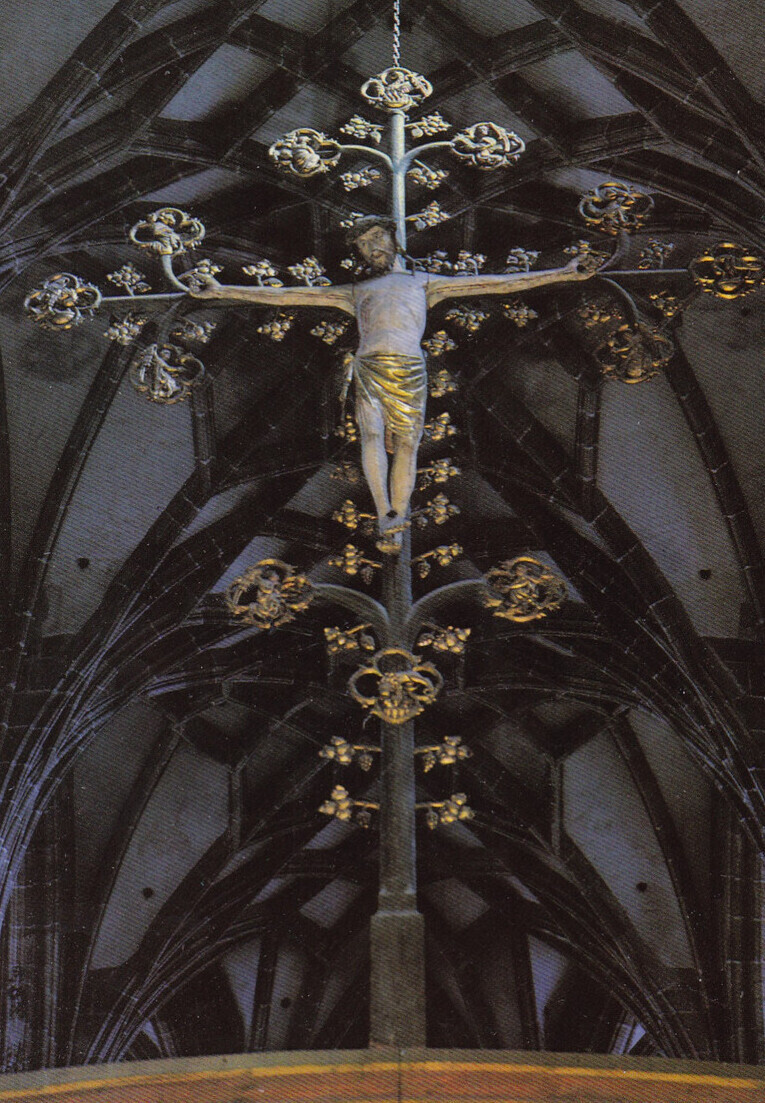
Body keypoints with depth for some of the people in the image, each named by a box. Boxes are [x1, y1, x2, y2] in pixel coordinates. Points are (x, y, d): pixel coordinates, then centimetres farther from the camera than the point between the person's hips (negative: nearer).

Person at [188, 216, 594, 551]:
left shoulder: (425, 283, 29)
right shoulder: (354, 292, 30)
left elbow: (497, 283, 23)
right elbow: (284, 295, 25)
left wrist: (559, 274, 17)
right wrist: (221, 291, 19)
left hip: (410, 371, 0)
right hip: (368, 368, 0)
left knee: (406, 445, -6)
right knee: (371, 436, -21)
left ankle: (394, 523, 0)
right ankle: (386, 520, -30)